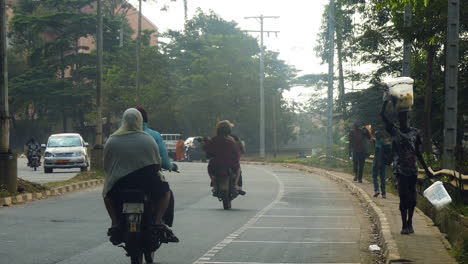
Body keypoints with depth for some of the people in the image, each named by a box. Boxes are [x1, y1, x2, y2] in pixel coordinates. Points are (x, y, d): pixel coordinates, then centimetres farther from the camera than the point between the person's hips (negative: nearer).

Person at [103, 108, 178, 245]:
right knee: (165, 189, 26)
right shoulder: (149, 140, 0)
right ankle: (158, 221, 7)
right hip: (147, 184, -1)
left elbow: (106, 166, 7)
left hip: (119, 185, 1)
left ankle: (115, 223, 15)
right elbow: (158, 163, 7)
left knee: (107, 193, 32)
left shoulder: (111, 141, 2)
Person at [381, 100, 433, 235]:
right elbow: (382, 114, -7)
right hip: (400, 168, -3)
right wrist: (387, 100, -10)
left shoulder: (414, 132, 7)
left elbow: (418, 152, 13)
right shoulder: (394, 131, 2)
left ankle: (409, 223, 20)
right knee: (403, 196, -8)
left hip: (412, 168, 3)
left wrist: (426, 169, 13)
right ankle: (404, 225, -3)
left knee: (412, 197, 5)